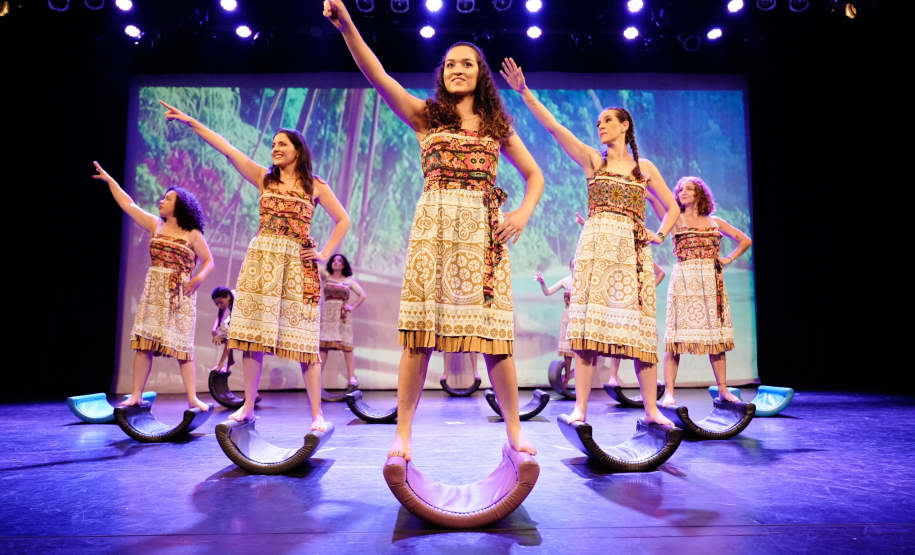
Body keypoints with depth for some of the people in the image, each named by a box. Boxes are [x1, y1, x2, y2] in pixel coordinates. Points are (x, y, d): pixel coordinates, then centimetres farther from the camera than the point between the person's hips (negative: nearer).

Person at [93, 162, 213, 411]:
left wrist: (199, 278, -16)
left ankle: (192, 398, -3)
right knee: (144, 342, -1)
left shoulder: (193, 234, 0)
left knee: (182, 346, -5)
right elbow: (128, 204, 15)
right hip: (154, 291, 4)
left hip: (180, 294, -4)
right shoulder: (155, 225, 11)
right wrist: (109, 180, 17)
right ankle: (136, 395, 6)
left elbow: (209, 261, 2)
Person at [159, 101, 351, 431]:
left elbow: (343, 221, 10)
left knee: (303, 338, -5)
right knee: (254, 333, 0)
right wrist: (191, 123, 2)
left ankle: (317, 414, 0)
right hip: (261, 261, 3)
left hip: (297, 265, -2)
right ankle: (248, 406, 12)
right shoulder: (264, 178, 12)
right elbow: (227, 149, 7)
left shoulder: (316, 186, 7)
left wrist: (324, 253, 2)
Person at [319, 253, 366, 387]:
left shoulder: (349, 280, 9)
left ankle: (352, 378, -4)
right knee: (323, 345, -4)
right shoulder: (326, 276, 10)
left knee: (346, 346, -4)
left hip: (342, 315, 0)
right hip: (327, 314, 1)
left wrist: (352, 307, 2)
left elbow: (363, 295, 12)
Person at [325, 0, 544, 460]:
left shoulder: (496, 126, 19)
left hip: (483, 230, 1)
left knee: (492, 333, -2)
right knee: (421, 332, -6)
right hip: (434, 226, -1)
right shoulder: (425, 116, 14)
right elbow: (377, 76, 1)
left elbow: (534, 175, 22)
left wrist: (524, 212, 3)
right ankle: (402, 434, 4)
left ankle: (514, 431, 12)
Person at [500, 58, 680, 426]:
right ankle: (580, 408, -6)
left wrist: (660, 235, 5)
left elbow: (673, 208, 23)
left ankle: (652, 410, 7)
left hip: (633, 249, 1)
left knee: (639, 325, -2)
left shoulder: (645, 167, 16)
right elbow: (554, 127, 1)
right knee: (589, 321, -9)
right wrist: (525, 93, -7)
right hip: (596, 245, -1)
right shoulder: (592, 159, 12)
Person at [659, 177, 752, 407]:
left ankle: (723, 390, 13)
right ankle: (669, 392, -7)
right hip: (685, 280, -3)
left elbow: (745, 240, 21)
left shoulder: (714, 222, 15)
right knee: (678, 334, -8)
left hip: (712, 281, 3)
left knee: (716, 334, 4)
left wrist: (729, 259, 11)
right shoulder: (676, 219, 8)